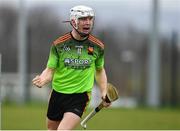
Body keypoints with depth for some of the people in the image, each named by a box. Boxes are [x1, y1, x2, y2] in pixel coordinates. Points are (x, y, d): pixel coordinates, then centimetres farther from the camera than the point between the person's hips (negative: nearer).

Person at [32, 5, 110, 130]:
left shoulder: (98, 46, -2)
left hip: (80, 96, -2)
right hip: (58, 94, 2)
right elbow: (50, 70, -4)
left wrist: (104, 93, 4)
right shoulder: (59, 44, -6)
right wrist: (42, 80, -26)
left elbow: (100, 70, 15)